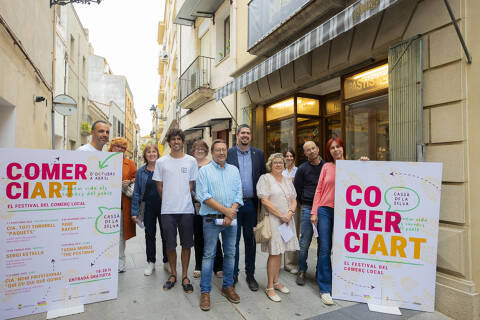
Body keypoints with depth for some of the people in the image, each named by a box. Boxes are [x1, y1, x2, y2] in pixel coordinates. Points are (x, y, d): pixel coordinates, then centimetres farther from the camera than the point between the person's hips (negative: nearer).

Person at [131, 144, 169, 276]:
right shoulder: (141, 172, 3)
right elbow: (136, 192, 4)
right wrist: (135, 211, 0)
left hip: (163, 206, -2)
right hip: (148, 208, 2)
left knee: (165, 235, 7)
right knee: (149, 235, 13)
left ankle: (167, 262, 24)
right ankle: (151, 262, 29)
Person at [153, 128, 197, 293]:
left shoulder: (191, 161, 4)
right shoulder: (161, 162, 5)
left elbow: (191, 185, 8)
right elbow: (159, 186, 9)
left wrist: (182, 199, 4)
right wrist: (168, 201, 7)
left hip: (186, 209, 0)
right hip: (167, 210, 0)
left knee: (186, 244, 7)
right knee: (170, 245, 9)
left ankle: (185, 275, 23)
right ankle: (173, 274, 29)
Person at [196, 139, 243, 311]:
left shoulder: (234, 170, 11)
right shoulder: (204, 170, -1)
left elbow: (238, 194, 5)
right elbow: (204, 196, -11)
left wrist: (230, 214, -9)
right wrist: (225, 210, -15)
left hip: (231, 219, 4)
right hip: (211, 219, -4)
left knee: (230, 253, 11)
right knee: (209, 254, 3)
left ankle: (228, 286, 27)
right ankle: (205, 291, 15)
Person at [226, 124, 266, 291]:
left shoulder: (259, 154, 7)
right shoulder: (228, 153, -1)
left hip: (251, 204, 2)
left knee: (251, 240, 13)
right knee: (233, 240, 9)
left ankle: (250, 274, 28)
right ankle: (233, 274, 26)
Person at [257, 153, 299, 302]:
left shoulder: (288, 180, 15)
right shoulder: (265, 179, -5)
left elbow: (294, 200, 13)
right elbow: (264, 201, -13)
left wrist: (290, 213, -7)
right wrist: (281, 215, -13)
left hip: (287, 221, 6)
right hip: (272, 220, -6)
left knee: (280, 251, 12)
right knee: (274, 252, -5)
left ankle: (276, 281, 26)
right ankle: (270, 287, 7)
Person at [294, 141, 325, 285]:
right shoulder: (302, 169, 1)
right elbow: (296, 190, 6)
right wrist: (306, 204, 7)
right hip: (308, 209, -2)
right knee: (304, 243, 1)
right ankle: (301, 271, 18)